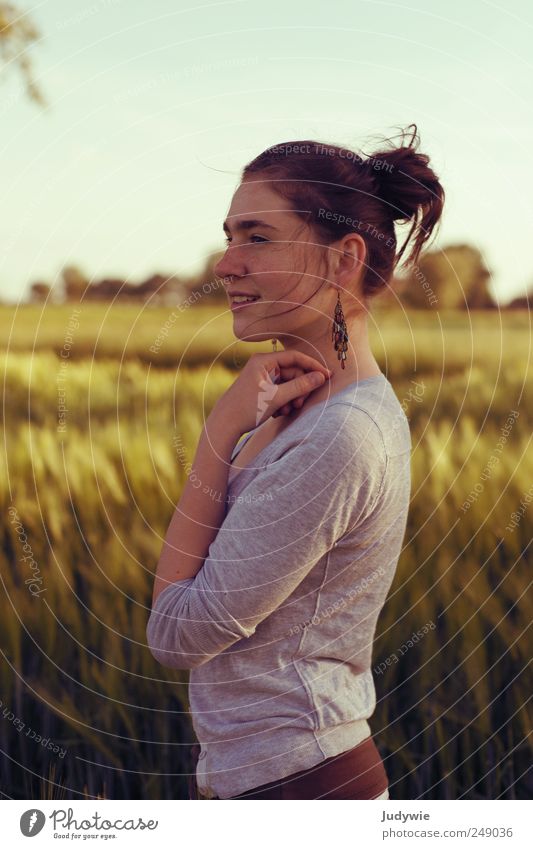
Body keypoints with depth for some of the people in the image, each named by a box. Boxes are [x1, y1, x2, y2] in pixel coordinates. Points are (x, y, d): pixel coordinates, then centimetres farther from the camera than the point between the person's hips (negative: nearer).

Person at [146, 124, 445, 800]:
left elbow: (176, 633, -18)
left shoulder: (337, 438, -23)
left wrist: (221, 432, -17)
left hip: (292, 783, -9)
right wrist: (237, 431, -5)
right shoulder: (305, 405, 7)